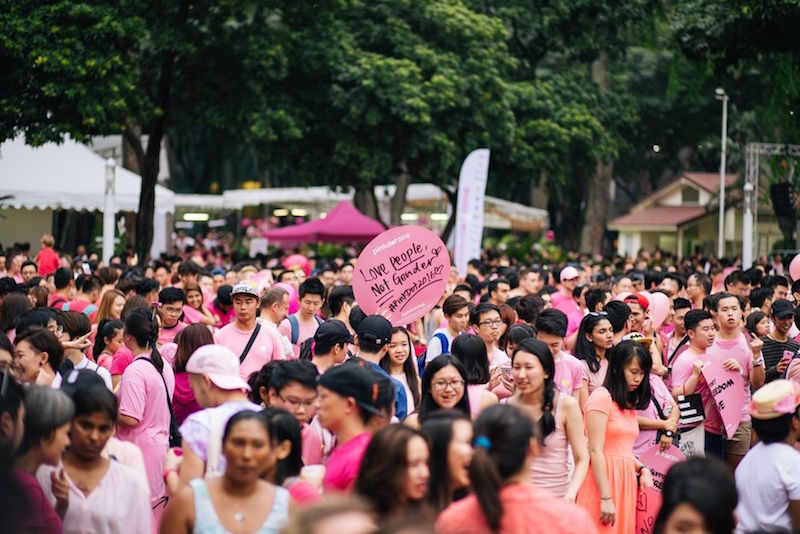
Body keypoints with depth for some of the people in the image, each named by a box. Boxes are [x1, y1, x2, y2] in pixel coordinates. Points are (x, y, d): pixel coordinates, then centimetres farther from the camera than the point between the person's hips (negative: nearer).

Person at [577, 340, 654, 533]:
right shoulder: (601, 397, -8)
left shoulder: (629, 403, 16)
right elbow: (596, 452, -14)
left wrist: (642, 469, 1)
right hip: (603, 479, -8)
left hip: (625, 481, 8)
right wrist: (606, 499, -18)